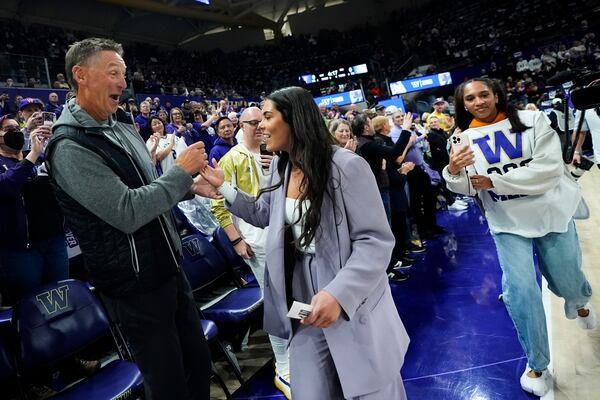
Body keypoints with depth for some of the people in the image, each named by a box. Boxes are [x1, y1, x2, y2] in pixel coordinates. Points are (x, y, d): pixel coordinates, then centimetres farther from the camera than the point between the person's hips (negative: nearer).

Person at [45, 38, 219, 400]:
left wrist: (191, 187, 3)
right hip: (136, 287, -8)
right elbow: (127, 213, -25)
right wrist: (182, 170, -18)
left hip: (170, 268, 8)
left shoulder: (122, 125, 8)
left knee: (200, 364, 20)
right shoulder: (69, 146, -19)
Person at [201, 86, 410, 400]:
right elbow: (263, 213, 22)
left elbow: (376, 240, -18)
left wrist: (338, 293, -28)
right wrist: (223, 187, 11)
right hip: (305, 303, 6)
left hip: (353, 304, -6)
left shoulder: (347, 166, -17)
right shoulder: (281, 167, 7)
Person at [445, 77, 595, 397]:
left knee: (568, 283, 16)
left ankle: (578, 302, 57)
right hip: (508, 223, 0)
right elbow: (466, 188, -7)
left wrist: (494, 181, -22)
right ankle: (537, 366, 12)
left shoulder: (531, 119, -8)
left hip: (552, 213, 0)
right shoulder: (465, 139, -2)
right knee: (520, 290, -9)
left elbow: (550, 168, -17)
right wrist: (454, 172, -30)